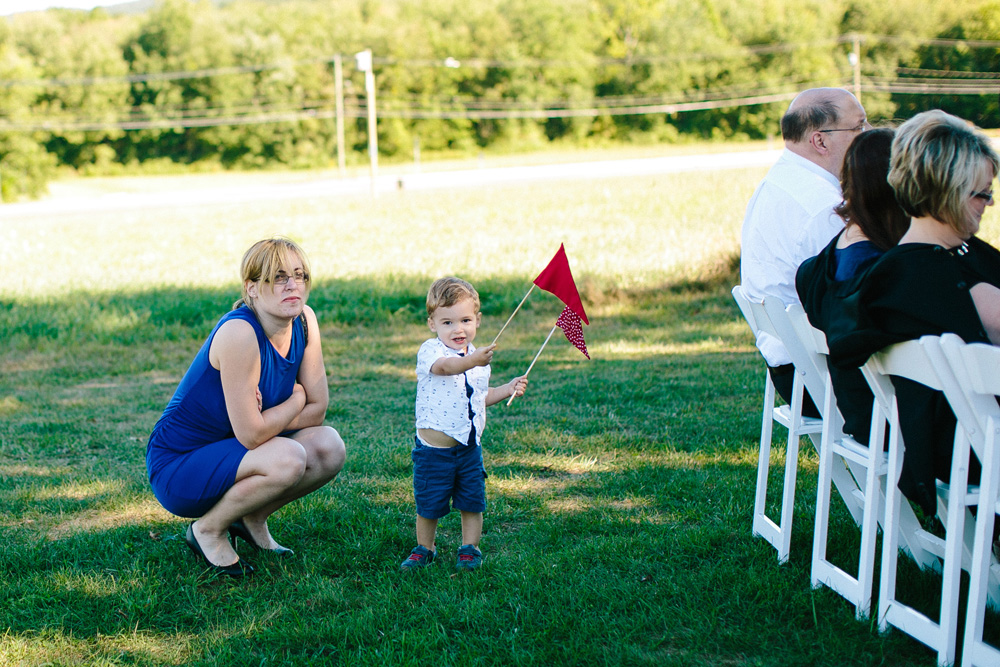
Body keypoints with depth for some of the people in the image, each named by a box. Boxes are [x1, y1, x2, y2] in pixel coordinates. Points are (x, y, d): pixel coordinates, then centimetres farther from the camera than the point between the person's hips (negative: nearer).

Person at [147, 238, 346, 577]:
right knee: (288, 459, -29)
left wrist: (267, 421, -15)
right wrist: (295, 399, -11)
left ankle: (252, 519, 10)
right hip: (177, 466, -7)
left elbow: (318, 407, -2)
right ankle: (207, 529, -4)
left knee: (329, 447, -11)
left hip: (229, 453, 7)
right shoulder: (239, 333, -28)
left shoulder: (304, 320, -5)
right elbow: (251, 433, -27)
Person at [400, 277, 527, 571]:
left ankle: (470, 549, 25)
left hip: (469, 446, 5)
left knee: (472, 502, 7)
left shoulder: (479, 358, 8)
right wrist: (473, 360, -57)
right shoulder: (430, 351, -13)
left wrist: (508, 389, 9)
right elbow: (445, 366, -38)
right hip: (434, 448, -4)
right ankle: (424, 549, 27)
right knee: (428, 504, 6)